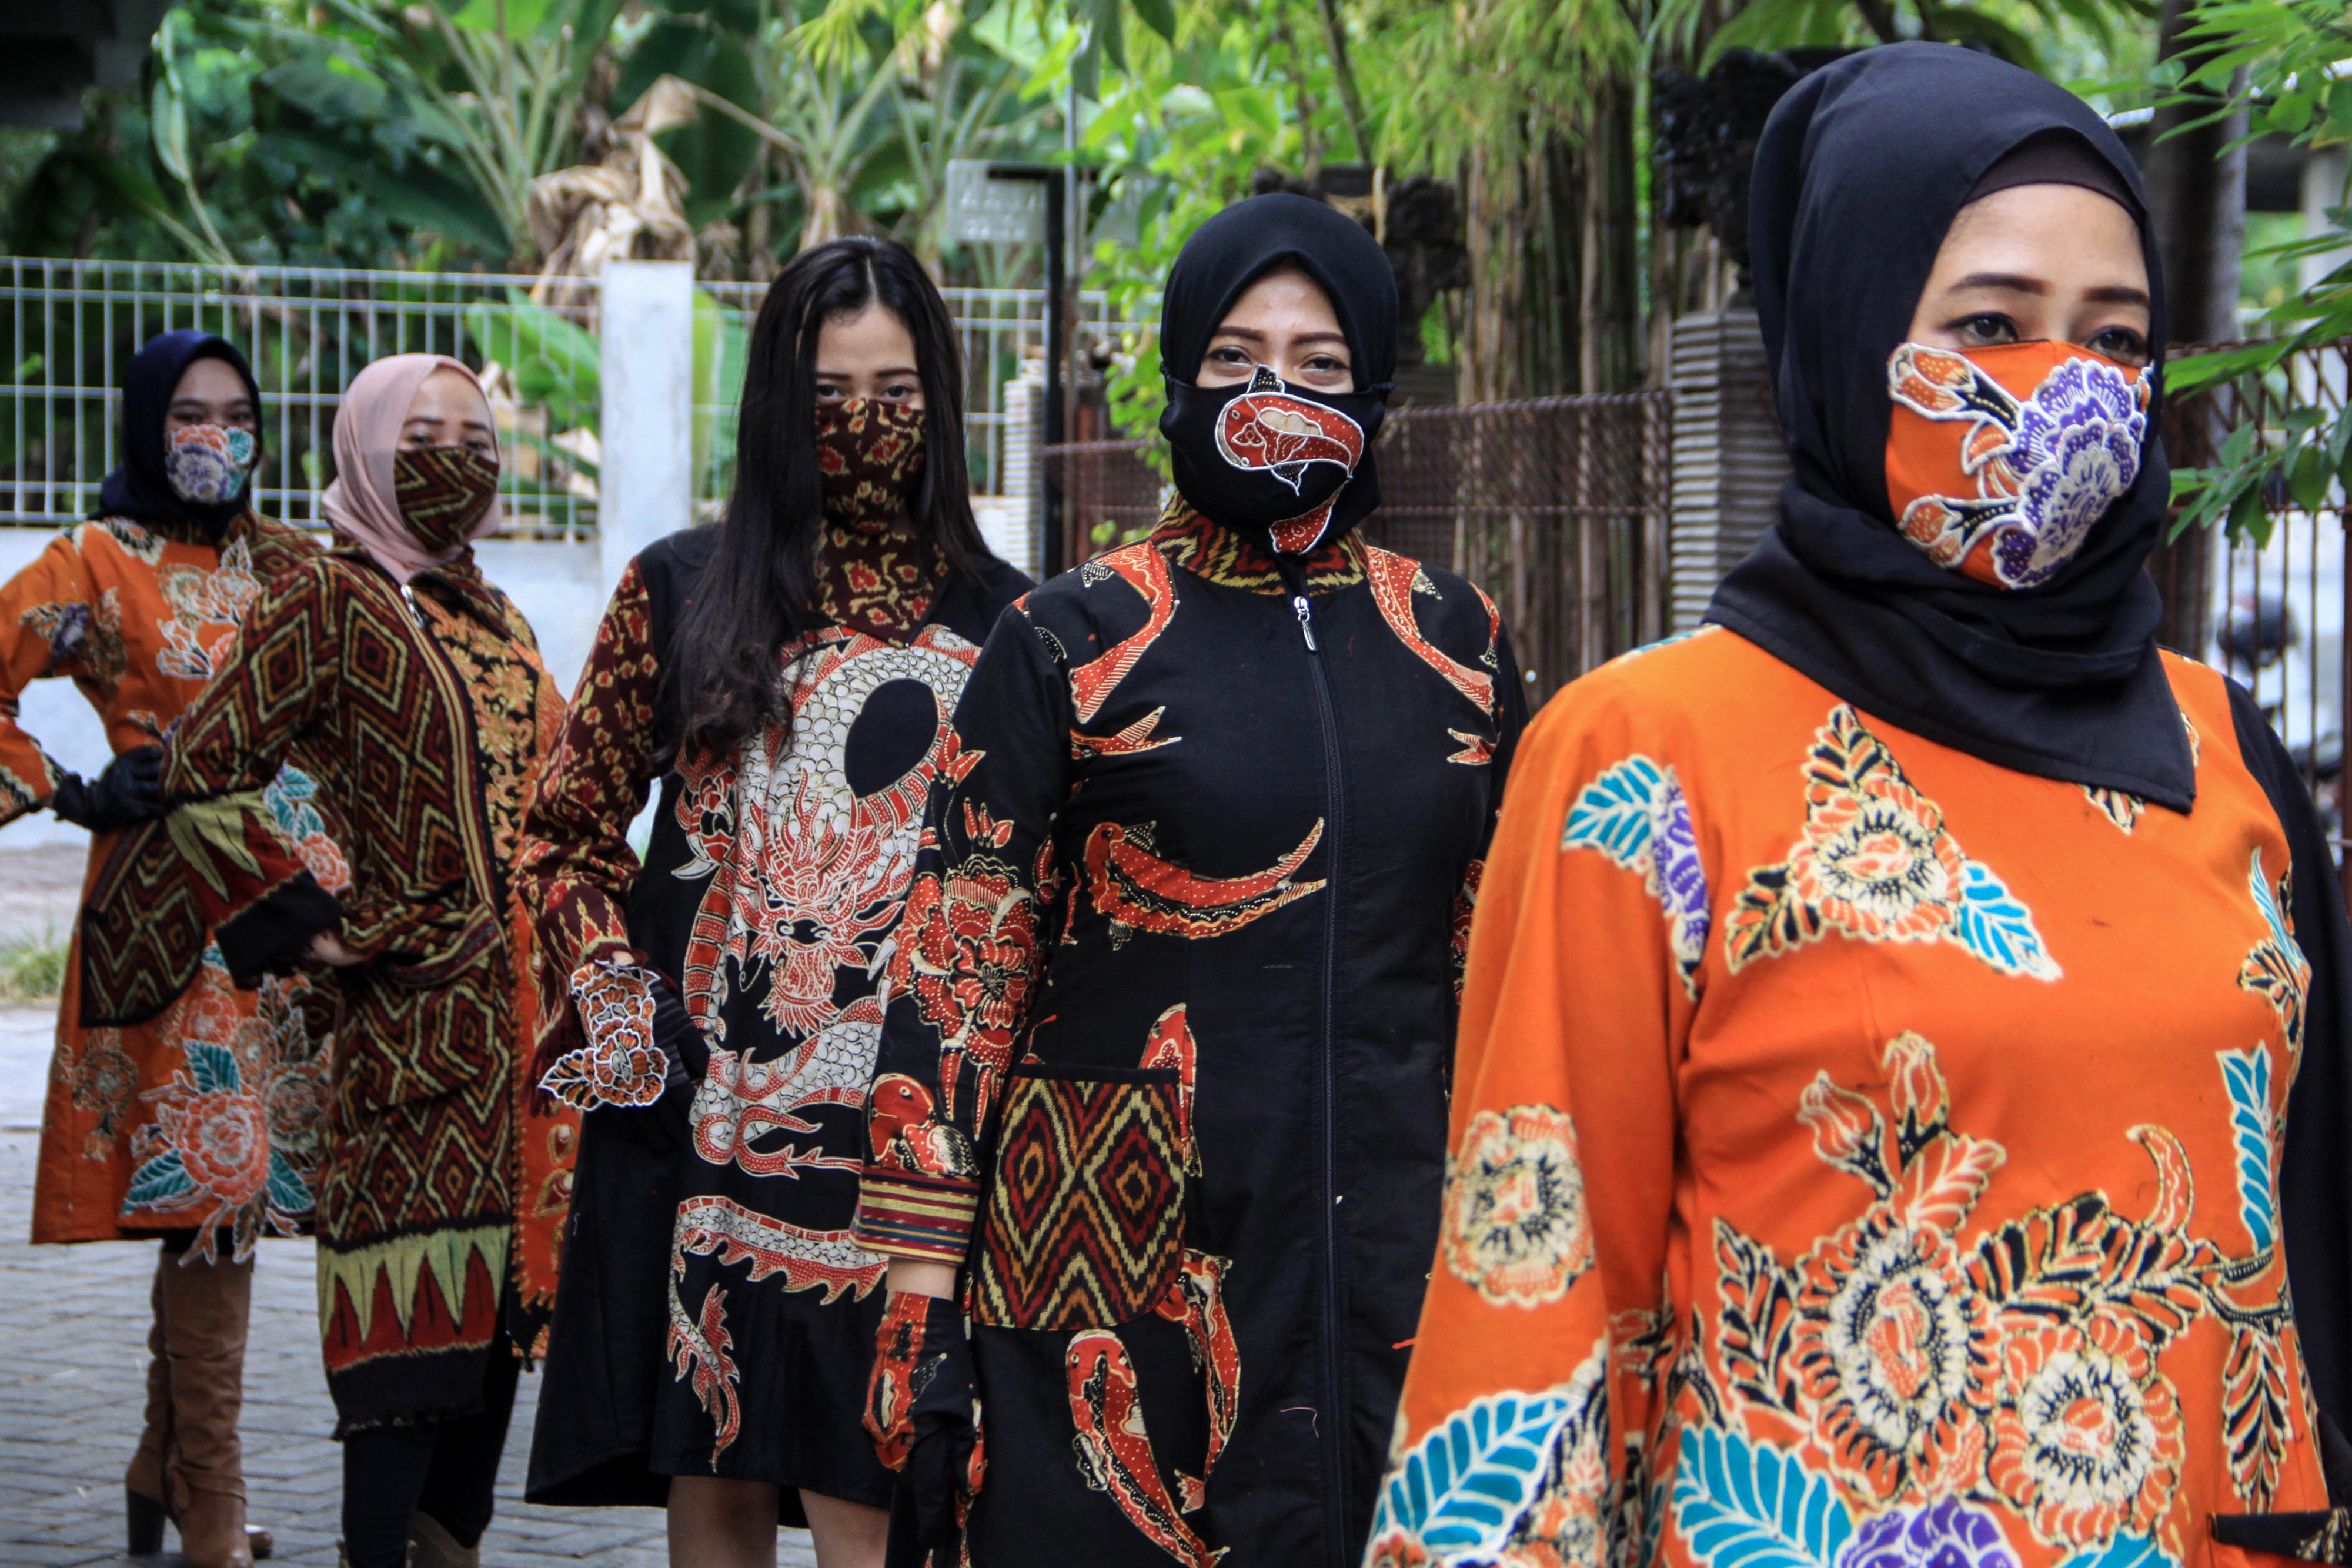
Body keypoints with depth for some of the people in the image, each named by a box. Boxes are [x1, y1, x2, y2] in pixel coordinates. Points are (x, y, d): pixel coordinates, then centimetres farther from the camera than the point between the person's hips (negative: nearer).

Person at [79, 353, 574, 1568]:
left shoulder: (498, 622, 18)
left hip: (525, 1011, 7)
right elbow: (203, 766, -10)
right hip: (412, 1011, -7)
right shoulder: (330, 600, -4)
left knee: (506, 1297, 8)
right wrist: (308, 921, -10)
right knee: (415, 1327, -9)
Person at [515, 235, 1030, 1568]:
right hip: (701, 1098, 1)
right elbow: (571, 830, 14)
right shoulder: (681, 593, 9)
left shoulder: (998, 620, 7)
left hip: (894, 1108, -1)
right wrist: (613, 1001, 1)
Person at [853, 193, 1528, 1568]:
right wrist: (923, 1298, -9)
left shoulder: (1455, 644, 9)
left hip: (1390, 1270, 3)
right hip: (1113, 1257, -3)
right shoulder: (1070, 643, -1)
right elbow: (958, 968, -4)